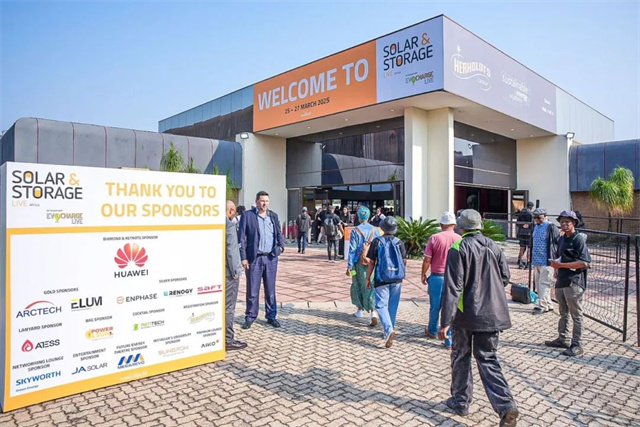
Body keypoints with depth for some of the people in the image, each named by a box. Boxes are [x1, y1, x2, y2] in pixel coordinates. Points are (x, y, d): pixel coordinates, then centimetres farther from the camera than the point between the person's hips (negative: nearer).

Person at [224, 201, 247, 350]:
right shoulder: (229, 225, -17)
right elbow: (231, 250, -19)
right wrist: (235, 271, -12)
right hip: (228, 271, -8)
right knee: (228, 306, 0)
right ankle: (228, 340, 8)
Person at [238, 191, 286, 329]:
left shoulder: (273, 216, 11)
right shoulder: (247, 215, -1)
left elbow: (279, 233, 16)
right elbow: (241, 237, -3)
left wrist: (281, 246, -4)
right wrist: (243, 257, -8)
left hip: (271, 258, 3)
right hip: (254, 258, -3)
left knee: (270, 289, 11)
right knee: (252, 290, 4)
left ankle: (271, 316, 22)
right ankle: (250, 317, 18)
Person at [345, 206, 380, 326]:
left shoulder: (355, 231, -8)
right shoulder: (375, 230, 0)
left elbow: (352, 250, -8)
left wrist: (349, 266, -4)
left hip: (359, 263, -2)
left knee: (358, 286, 17)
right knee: (371, 287, 3)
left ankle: (360, 309, 30)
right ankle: (372, 312, -12)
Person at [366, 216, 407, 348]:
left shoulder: (377, 242, -7)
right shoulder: (399, 243, 1)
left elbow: (372, 263, -5)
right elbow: (404, 262, 5)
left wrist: (368, 279, 4)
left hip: (381, 279, -3)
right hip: (397, 279, 3)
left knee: (381, 305, 1)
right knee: (393, 306, 14)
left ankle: (389, 330, -18)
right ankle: (389, 330, 26)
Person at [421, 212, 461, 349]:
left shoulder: (434, 238, -7)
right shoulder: (459, 239, -5)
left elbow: (427, 260, -6)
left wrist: (423, 274, 8)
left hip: (437, 277, 0)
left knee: (435, 307, 17)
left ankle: (432, 331, 37)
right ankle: (450, 340, 9)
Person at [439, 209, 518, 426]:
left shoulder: (458, 249, -13)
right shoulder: (493, 246, 4)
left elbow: (452, 287, -18)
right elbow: (505, 277, 12)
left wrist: (445, 321, -17)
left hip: (466, 313, -4)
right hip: (492, 313, 5)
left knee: (461, 356, 14)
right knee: (488, 359, 12)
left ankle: (461, 402, 26)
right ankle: (506, 406, 0)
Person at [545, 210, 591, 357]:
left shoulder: (579, 239, -12)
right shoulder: (561, 239, 13)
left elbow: (584, 263, -19)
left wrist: (561, 265, -19)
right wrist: (555, 264, 7)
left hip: (574, 282, -8)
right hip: (561, 280, 8)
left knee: (576, 315, 0)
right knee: (563, 313, 18)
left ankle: (577, 345, 7)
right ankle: (562, 339, 29)